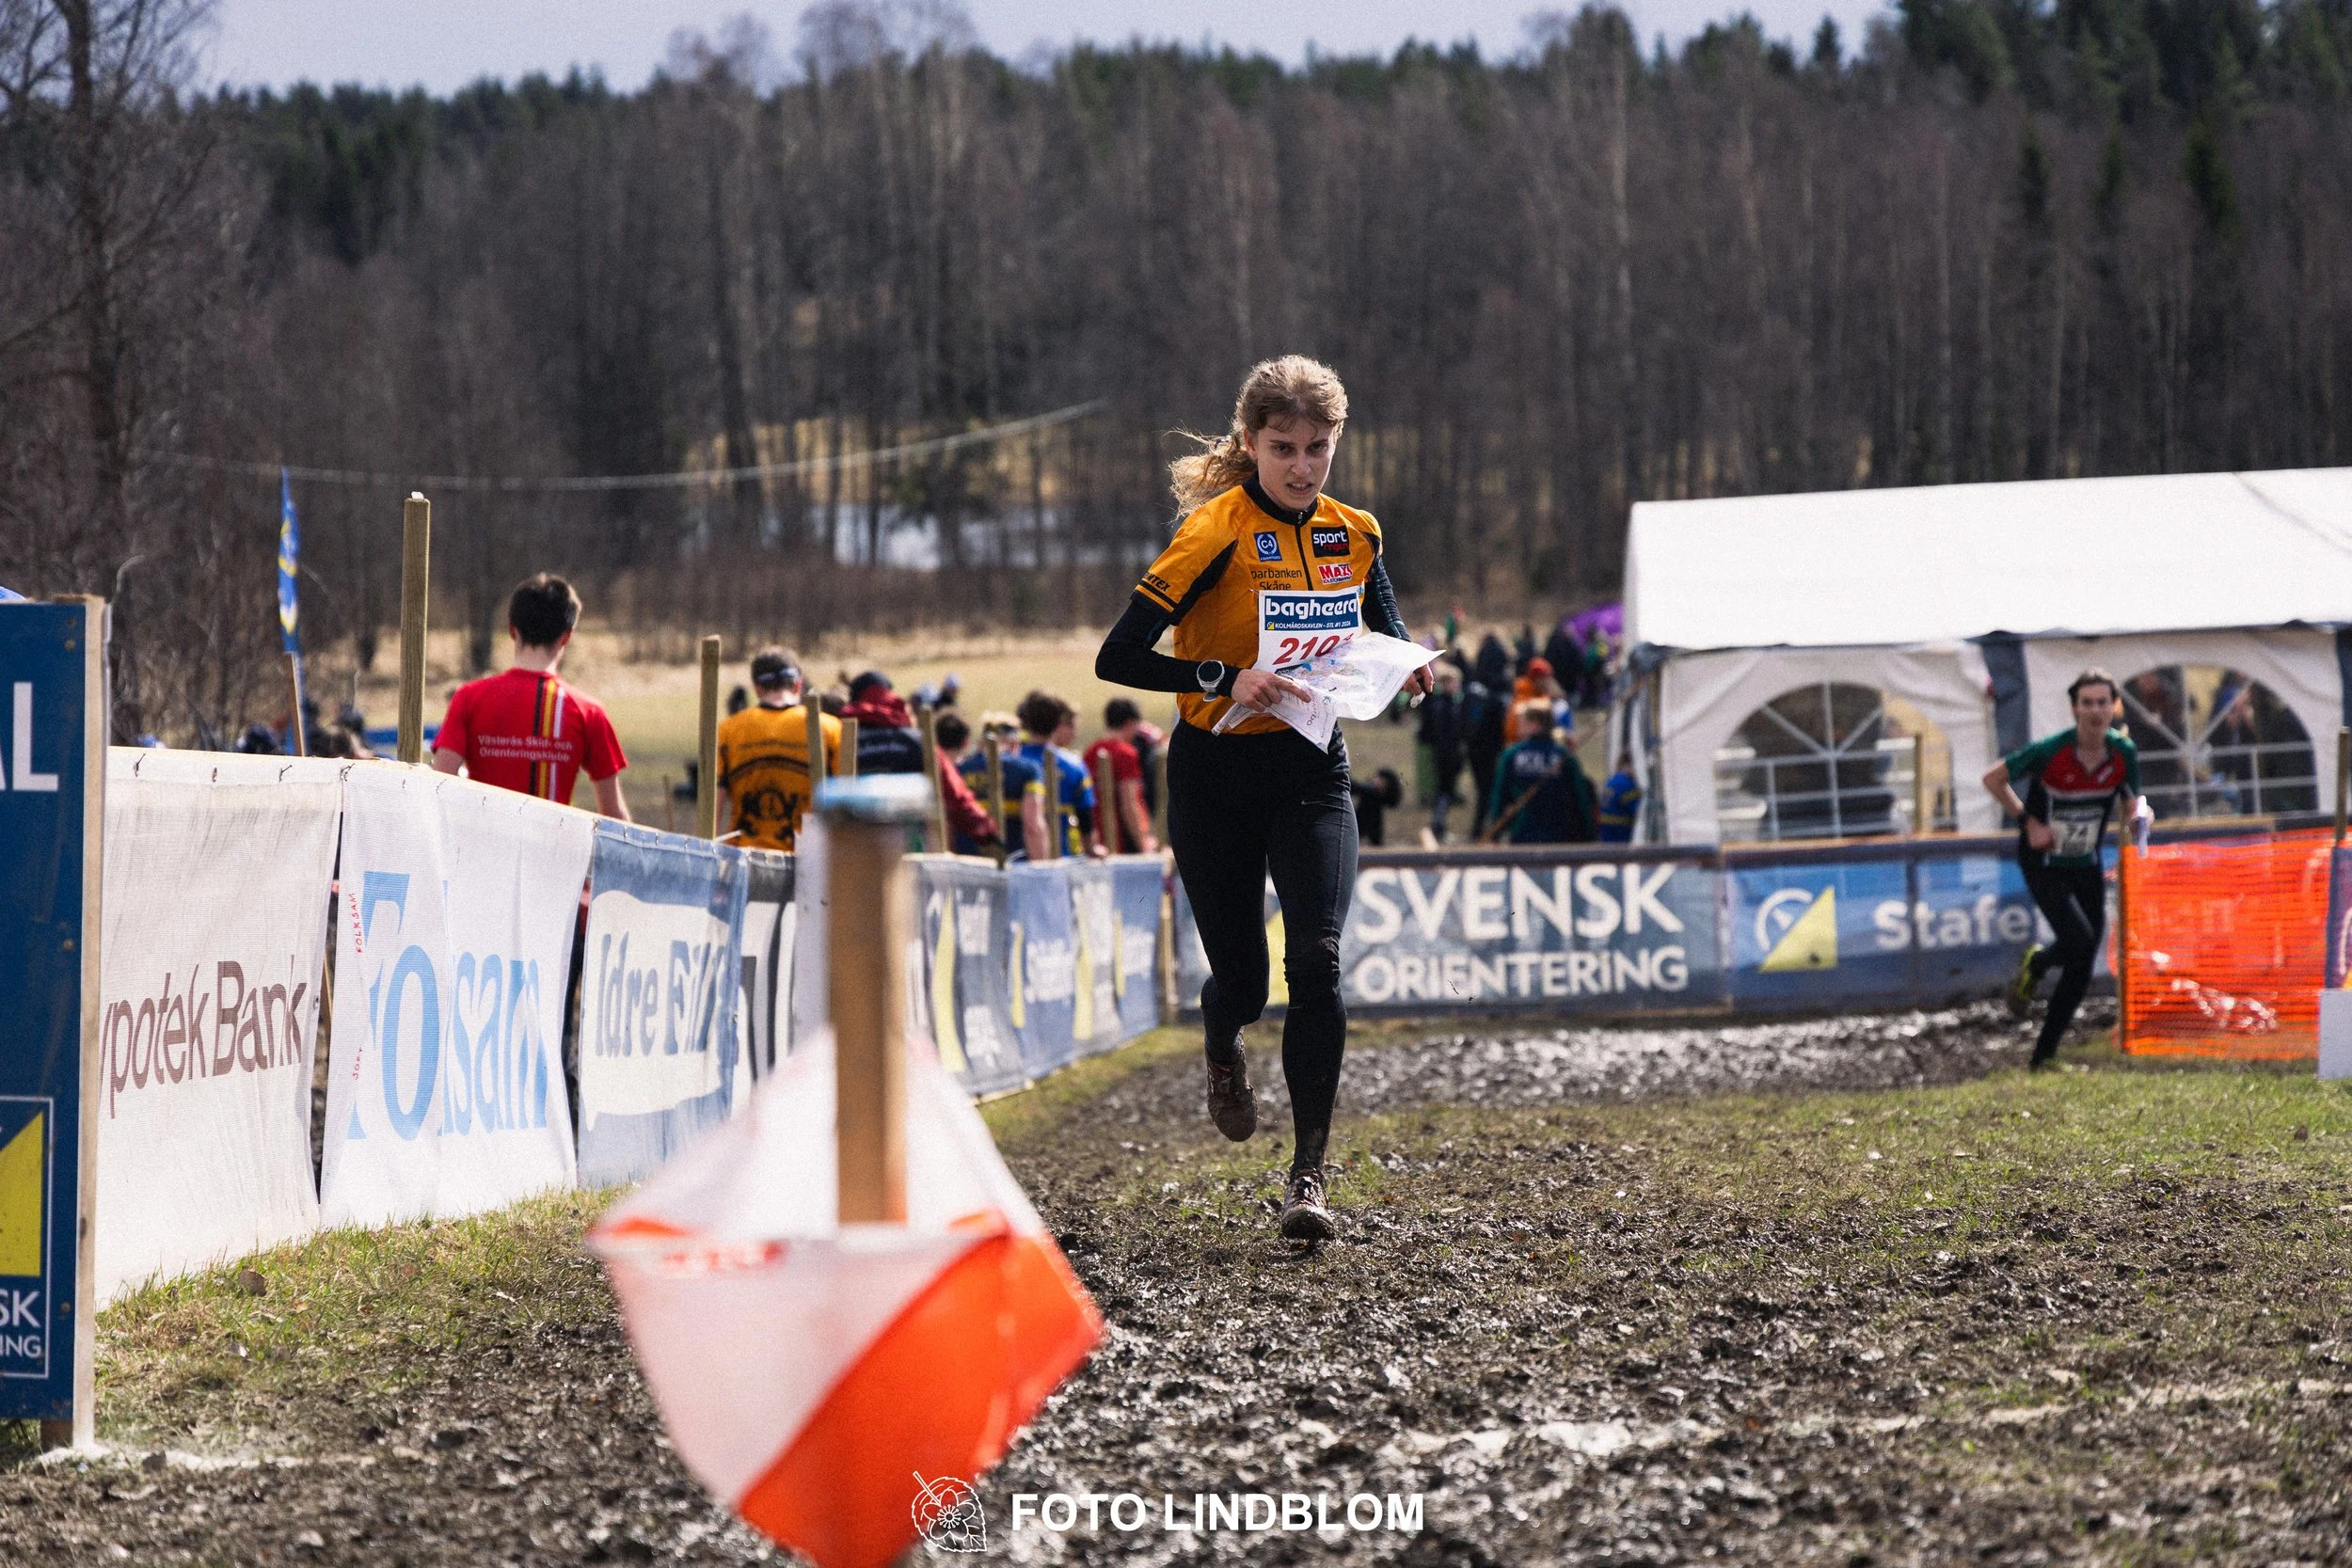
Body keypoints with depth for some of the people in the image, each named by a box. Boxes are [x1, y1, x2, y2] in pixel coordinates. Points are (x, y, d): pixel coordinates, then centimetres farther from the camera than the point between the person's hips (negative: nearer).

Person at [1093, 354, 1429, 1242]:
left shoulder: (1354, 533, 2)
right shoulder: (1217, 531, -14)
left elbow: (1386, 630, 20)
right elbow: (1117, 658, -17)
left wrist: (1407, 662, -3)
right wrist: (1226, 680, -28)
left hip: (1312, 770, 3)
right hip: (1216, 776, -3)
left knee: (1317, 959, -16)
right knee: (1241, 976, 4)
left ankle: (1308, 1175, -10)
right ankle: (1222, 1049, 45)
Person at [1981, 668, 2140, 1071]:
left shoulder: (2124, 754, -7)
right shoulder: (2051, 751, -20)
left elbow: (2131, 809, 6)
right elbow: (1993, 778, -6)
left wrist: (2137, 817, -18)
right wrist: (2029, 822, -12)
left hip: (2088, 866, 5)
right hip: (2044, 863, -5)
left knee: (2081, 970, 5)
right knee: (2079, 940, -23)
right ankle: (2034, 966, 6)